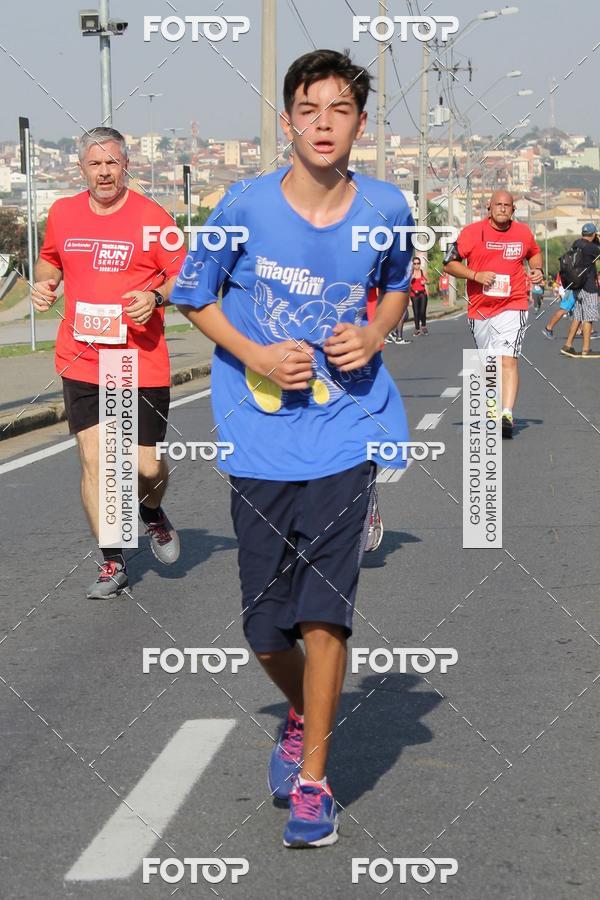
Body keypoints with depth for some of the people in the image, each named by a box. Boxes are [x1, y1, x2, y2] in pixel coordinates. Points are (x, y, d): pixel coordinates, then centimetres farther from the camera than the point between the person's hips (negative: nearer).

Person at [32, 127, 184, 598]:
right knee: (93, 459, -4)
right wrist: (44, 284, 3)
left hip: (142, 363, -2)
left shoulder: (151, 216, -5)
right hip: (81, 360, 2)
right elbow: (50, 259, 24)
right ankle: (113, 562, 7)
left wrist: (155, 297, -20)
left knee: (147, 464, 3)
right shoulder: (62, 213, 7)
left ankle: (153, 513, 39)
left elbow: (182, 276, -1)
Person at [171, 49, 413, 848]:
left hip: (344, 433, 0)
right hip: (258, 442, 1)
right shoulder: (246, 206, -7)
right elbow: (193, 296, 6)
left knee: (324, 610, -8)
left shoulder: (386, 209, -2)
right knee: (266, 626, 7)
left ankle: (312, 781, 8)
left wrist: (373, 336, -3)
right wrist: (254, 356, -10)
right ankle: (303, 715, 41)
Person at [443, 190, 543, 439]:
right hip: (479, 308, 1)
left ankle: (507, 414, -27)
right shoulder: (472, 232, -2)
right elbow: (449, 263, 0)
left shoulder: (523, 232, 5)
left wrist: (536, 270, 5)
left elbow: (534, 253, 26)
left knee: (508, 359, -19)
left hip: (512, 307, -1)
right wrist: (476, 275, -14)